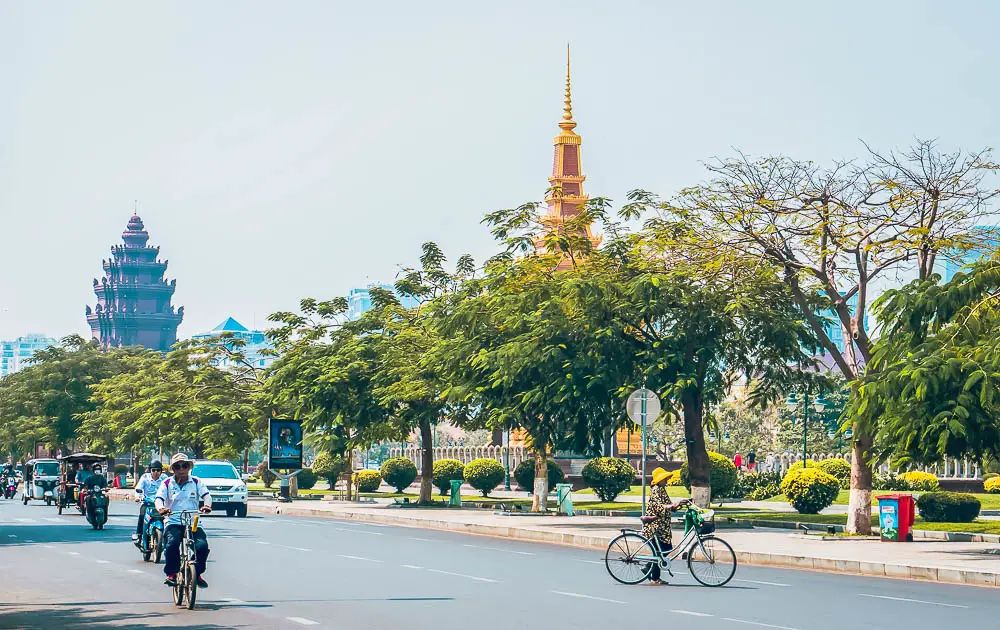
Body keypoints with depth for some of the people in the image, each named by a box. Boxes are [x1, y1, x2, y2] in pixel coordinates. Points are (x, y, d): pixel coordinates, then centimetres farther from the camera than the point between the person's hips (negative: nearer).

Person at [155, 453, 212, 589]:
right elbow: (159, 498, -4)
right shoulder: (167, 484, 10)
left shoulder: (196, 482, 12)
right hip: (174, 523, -1)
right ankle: (171, 574, -11)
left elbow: (206, 494, -2)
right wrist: (161, 508, -29)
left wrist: (207, 505, -27)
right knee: (171, 543, -32)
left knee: (202, 545, -23)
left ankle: (197, 573, 3)